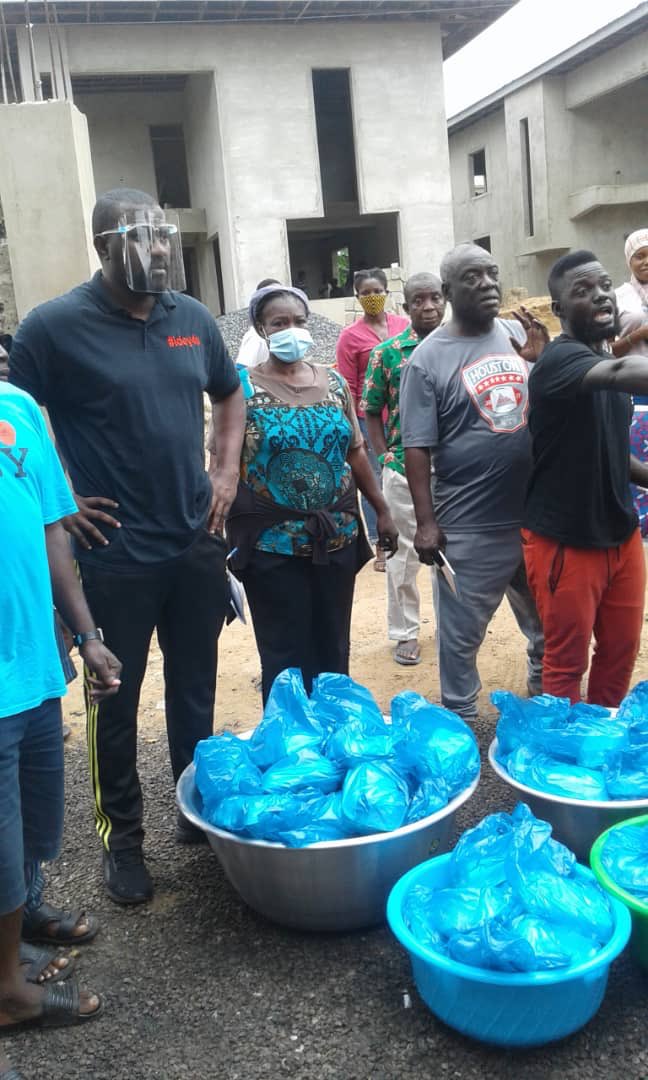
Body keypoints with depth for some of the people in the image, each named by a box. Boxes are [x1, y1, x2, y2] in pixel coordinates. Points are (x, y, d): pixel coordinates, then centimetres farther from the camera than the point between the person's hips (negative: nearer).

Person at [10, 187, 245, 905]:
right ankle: (122, 837, 27)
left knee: (195, 687, 17)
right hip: (115, 555, -4)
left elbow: (228, 394, 20)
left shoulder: (192, 317, 5)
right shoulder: (55, 325, -10)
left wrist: (226, 470, 8)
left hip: (196, 543, 5)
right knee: (116, 701, 9)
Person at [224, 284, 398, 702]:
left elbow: (356, 452, 13)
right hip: (272, 545, -4)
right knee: (286, 657, 2)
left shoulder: (333, 381, 8)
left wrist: (382, 511, 12)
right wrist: (222, 537, -11)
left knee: (334, 650, 13)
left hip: (337, 538, 4)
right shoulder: (243, 388, -4)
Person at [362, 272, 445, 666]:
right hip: (404, 468, -2)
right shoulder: (387, 353, -2)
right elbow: (372, 412, 4)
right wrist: (386, 456, -5)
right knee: (405, 551, 6)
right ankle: (405, 633, 19)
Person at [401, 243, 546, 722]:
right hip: (469, 525, -5)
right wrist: (426, 521, -12)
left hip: (537, 512, 5)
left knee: (547, 621, 24)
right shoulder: (428, 358, -9)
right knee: (461, 633, 7)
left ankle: (546, 694, 49)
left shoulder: (520, 333, 5)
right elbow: (418, 447, -10)